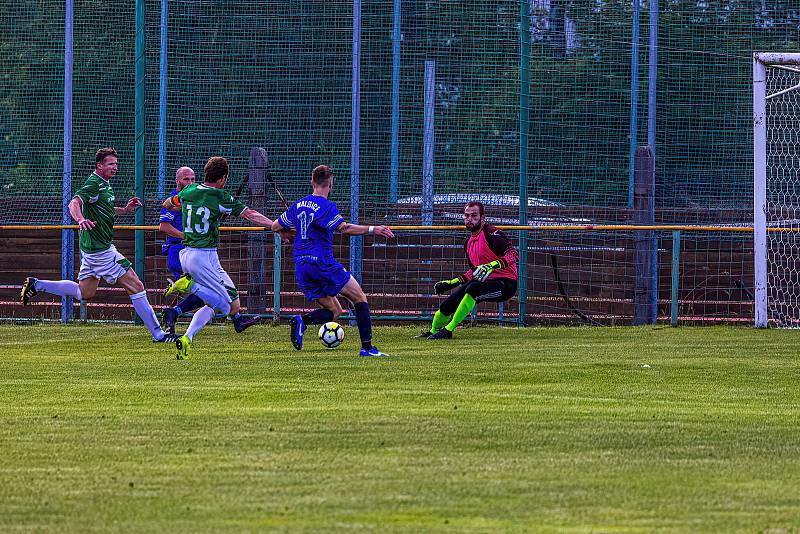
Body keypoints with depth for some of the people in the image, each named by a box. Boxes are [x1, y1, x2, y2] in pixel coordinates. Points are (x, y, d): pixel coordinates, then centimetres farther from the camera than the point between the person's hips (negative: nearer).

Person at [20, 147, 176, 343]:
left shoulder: (104, 184, 14)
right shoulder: (94, 184, -16)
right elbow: (74, 203, -29)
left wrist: (125, 209, 15)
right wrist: (81, 220, -49)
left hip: (92, 248, 10)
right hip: (100, 249, -10)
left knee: (84, 293, 21)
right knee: (136, 286, -7)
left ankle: (37, 285, 21)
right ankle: (158, 334, -4)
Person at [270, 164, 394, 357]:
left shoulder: (298, 205, 13)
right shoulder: (326, 206, -8)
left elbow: (275, 227, 21)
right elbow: (344, 228, -22)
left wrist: (290, 231, 40)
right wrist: (372, 229, -19)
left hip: (302, 267, 7)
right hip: (323, 263, -7)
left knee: (334, 311, 14)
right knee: (359, 298, 5)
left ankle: (302, 320, -15)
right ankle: (367, 347, -4)